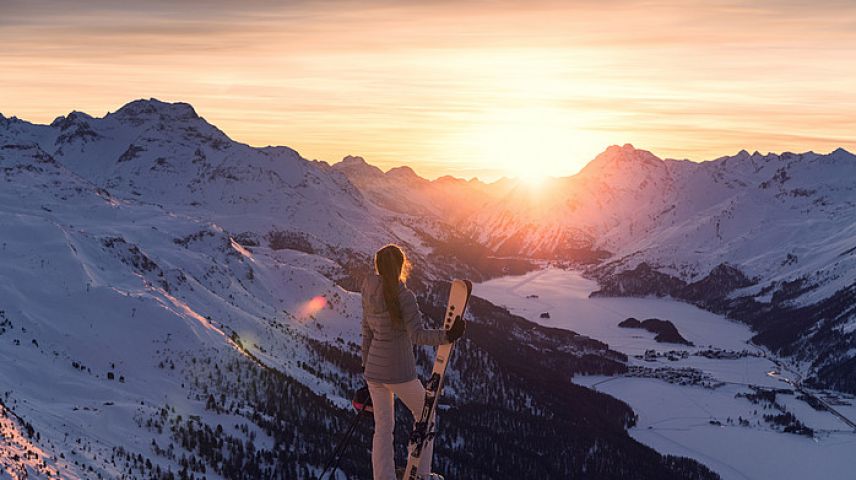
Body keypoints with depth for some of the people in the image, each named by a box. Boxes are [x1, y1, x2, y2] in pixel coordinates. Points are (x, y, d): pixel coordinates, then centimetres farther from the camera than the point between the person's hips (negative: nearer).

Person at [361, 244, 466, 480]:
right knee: (424, 415, 17)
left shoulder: (369, 292, 2)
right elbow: (417, 335, -24)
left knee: (383, 427, 14)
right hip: (399, 372, -6)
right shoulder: (404, 296, -18)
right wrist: (447, 336, -33)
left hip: (373, 369, 6)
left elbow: (367, 330, 10)